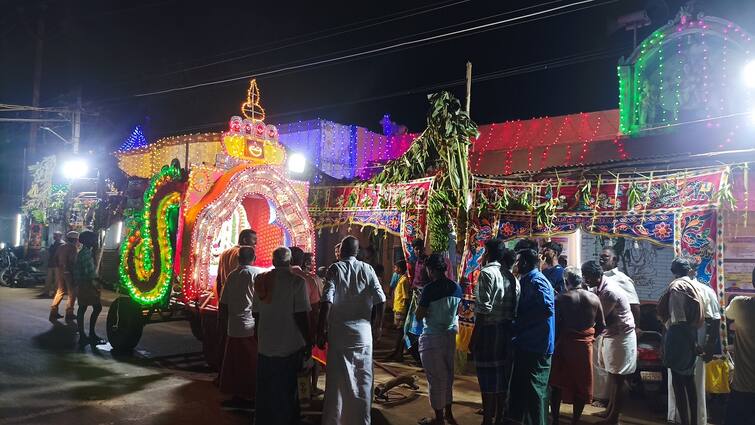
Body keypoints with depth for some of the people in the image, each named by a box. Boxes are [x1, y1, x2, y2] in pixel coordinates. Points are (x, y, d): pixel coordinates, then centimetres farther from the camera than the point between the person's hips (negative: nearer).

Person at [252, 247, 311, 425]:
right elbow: (300, 315, -17)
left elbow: (256, 313, 8)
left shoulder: (261, 280, 2)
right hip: (289, 347, -4)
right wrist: (308, 341, -7)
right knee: (286, 392, 11)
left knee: (265, 391, 18)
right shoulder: (296, 281, -14)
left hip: (265, 346, 4)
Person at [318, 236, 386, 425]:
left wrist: (321, 331, -8)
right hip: (363, 332, 2)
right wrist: (378, 326, 10)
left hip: (339, 332, -2)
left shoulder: (335, 269, -5)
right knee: (363, 379, 11)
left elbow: (327, 302, -14)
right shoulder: (367, 269, 1)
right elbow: (380, 300, -2)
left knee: (337, 380, 6)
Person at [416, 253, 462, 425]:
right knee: (447, 374, 17)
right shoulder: (457, 287, 2)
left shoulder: (430, 288, -18)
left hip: (433, 337, -7)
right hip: (450, 334, 7)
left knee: (435, 377, 3)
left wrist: (421, 306, 2)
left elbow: (419, 315, -15)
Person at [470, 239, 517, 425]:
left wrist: (473, 338, -14)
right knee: (501, 375, 15)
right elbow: (513, 308, 8)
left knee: (488, 376, 1)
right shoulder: (509, 276, 8)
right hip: (505, 331, 7)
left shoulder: (487, 273, -13)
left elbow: (484, 309, -18)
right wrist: (508, 327, 16)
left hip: (488, 329, -7)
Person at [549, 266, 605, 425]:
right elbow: (601, 326, 3)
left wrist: (553, 345, 1)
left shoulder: (560, 299, -11)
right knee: (581, 385, 13)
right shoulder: (594, 298, -3)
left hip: (564, 345, -2)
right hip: (585, 346, 2)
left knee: (558, 384, 11)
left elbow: (555, 326, -12)